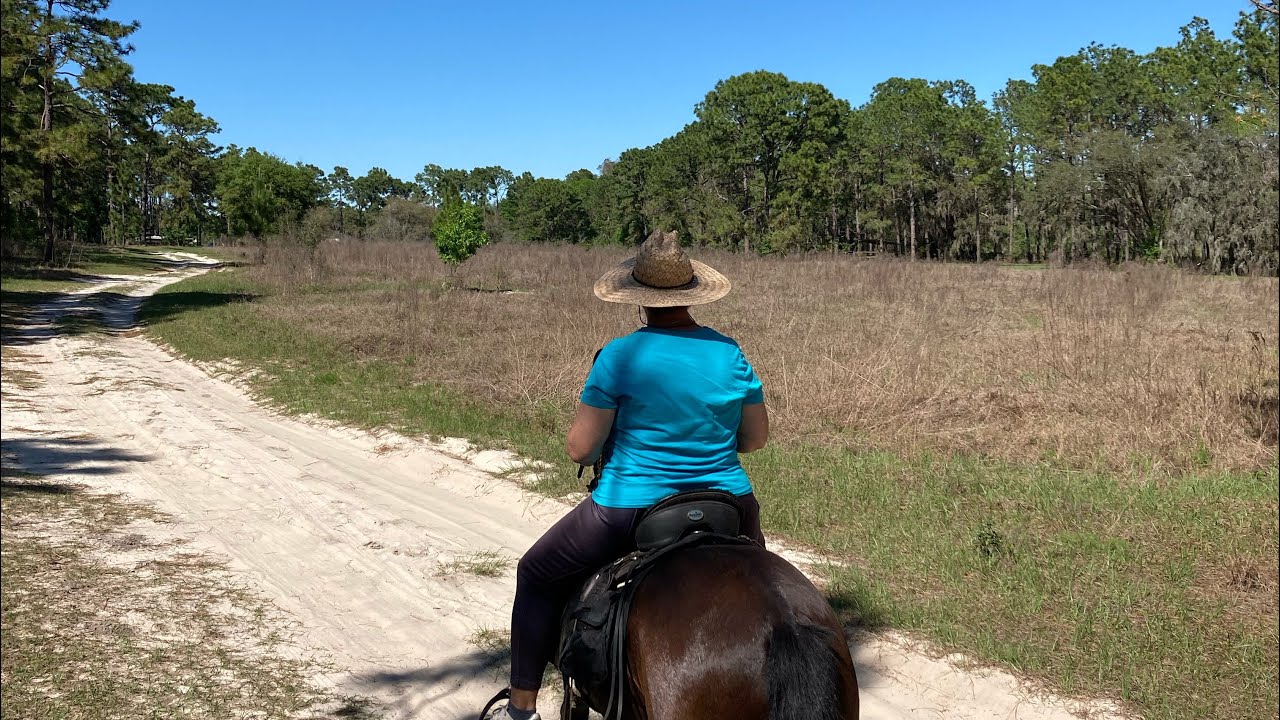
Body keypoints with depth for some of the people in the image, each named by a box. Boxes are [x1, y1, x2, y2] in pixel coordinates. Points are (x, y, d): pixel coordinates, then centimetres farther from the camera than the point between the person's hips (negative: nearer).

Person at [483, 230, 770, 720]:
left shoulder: (620, 357, -14)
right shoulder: (730, 353, -2)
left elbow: (578, 448, -12)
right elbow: (756, 437, 6)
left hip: (630, 510, -3)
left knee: (537, 575, 21)